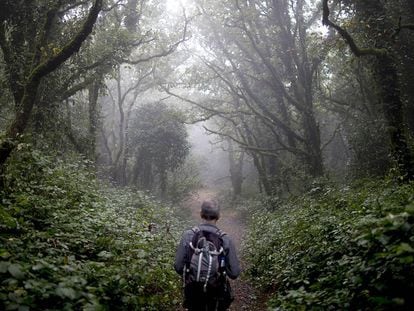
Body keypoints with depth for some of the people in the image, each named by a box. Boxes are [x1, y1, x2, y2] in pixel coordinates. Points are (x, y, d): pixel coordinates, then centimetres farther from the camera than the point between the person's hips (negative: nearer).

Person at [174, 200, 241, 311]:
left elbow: (178, 266, -10)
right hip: (216, 293, -1)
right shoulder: (225, 240, -18)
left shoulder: (188, 236, -16)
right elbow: (234, 273, -14)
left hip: (193, 292, 1)